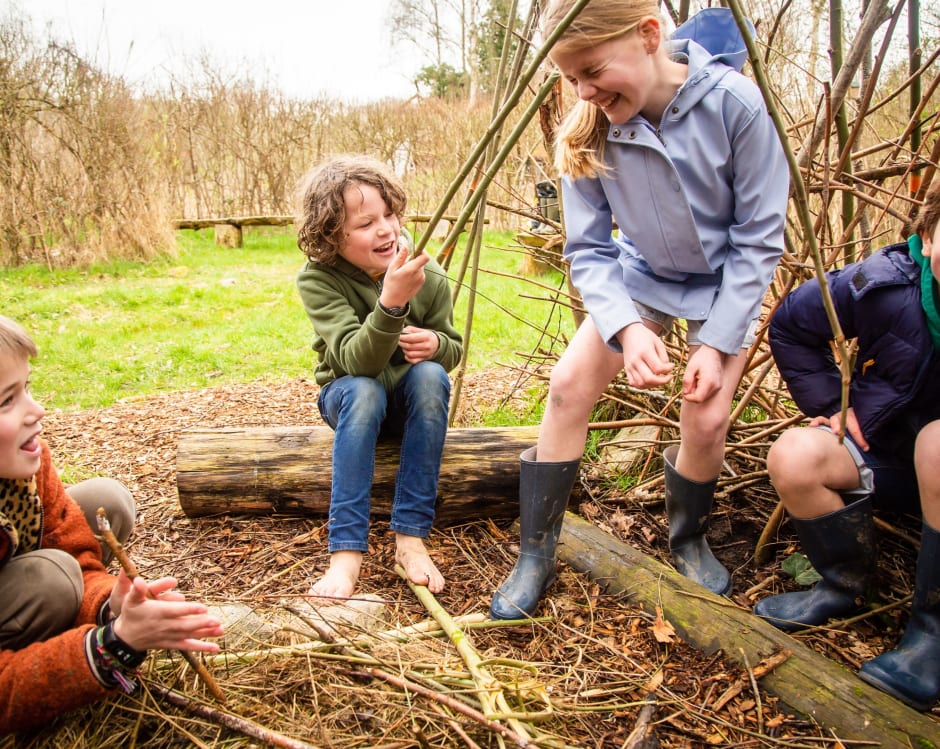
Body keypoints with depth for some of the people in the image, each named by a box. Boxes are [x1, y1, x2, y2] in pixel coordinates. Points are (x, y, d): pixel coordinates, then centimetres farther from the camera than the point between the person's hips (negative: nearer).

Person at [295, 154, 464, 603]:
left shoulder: (429, 277, -17)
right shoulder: (317, 279, -21)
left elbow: (453, 348, -1)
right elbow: (356, 360, -34)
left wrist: (435, 344, -26)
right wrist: (391, 301, -51)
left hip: (411, 398, 2)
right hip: (349, 395, -1)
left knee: (430, 374, -32)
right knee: (364, 390, -35)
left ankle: (411, 536, -28)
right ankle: (346, 551, -34)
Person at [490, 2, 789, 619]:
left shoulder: (734, 103, -27)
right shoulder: (587, 133, -20)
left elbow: (759, 238, -19)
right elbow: (589, 249, -14)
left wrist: (717, 342, -22)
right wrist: (626, 328, -30)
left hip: (726, 281, -2)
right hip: (641, 274, 2)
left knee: (706, 418, -15)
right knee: (568, 386, -13)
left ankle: (690, 540, 18)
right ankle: (537, 554, 1)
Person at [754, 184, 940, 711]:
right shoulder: (885, 284, -14)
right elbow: (790, 325, 2)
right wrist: (831, 403, -2)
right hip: (887, 458, 3)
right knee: (793, 456, -24)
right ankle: (847, 586, 4)